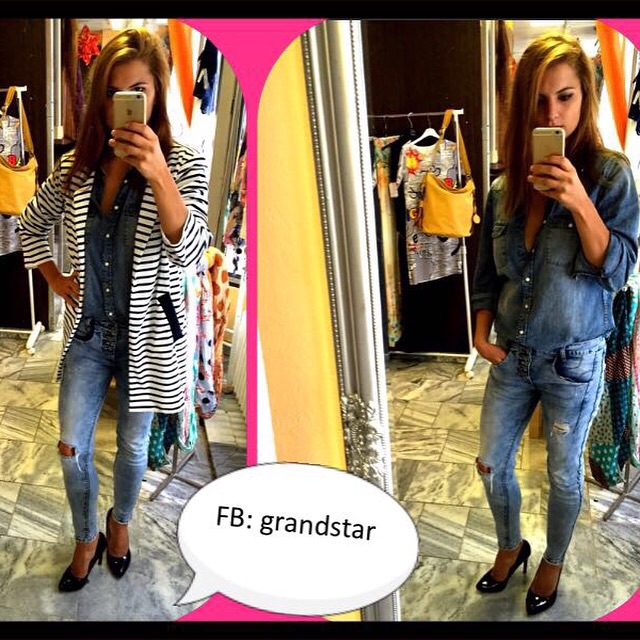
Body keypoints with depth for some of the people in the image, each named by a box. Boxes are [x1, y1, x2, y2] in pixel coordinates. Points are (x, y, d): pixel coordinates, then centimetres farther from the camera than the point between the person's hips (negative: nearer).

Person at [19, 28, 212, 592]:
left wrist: (157, 174, -40)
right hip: (88, 332, 3)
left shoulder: (184, 165, -13)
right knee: (71, 447, 10)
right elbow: (31, 223, 16)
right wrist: (54, 278, 3)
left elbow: (189, 253, -28)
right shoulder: (75, 168, -2)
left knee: (133, 445, 15)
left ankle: (120, 522, 44)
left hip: (146, 334, -3)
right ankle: (87, 539, 35)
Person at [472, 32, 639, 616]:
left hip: (574, 360, -4)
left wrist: (579, 203, -29)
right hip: (511, 356, 4)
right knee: (492, 464, 15)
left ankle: (553, 563, 40)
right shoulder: (506, 184, -1)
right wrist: (482, 330, -3)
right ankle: (510, 548, 42)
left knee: (564, 475, 14)